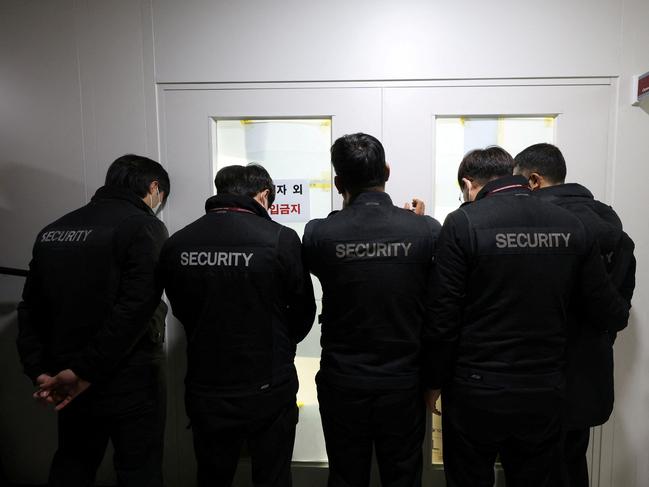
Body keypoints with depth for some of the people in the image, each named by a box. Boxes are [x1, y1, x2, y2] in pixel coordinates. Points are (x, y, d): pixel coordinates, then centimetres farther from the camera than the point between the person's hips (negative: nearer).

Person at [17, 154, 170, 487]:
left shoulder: (53, 230, 9)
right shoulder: (144, 227, -13)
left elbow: (31, 308, 8)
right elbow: (134, 309, -22)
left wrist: (38, 370, 5)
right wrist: (86, 371, -16)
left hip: (69, 383, 7)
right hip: (129, 382, -6)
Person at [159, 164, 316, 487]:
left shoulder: (176, 244, -7)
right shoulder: (280, 238, -16)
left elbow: (181, 310, 5)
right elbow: (303, 311, -4)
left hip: (206, 391, 3)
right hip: (268, 389, -2)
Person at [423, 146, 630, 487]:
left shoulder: (462, 223, -14)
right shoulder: (570, 225, -1)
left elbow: (443, 318, -15)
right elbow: (608, 313, 2)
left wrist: (435, 382, 0)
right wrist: (621, 311, 26)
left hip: (475, 394, -3)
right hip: (543, 394, 4)